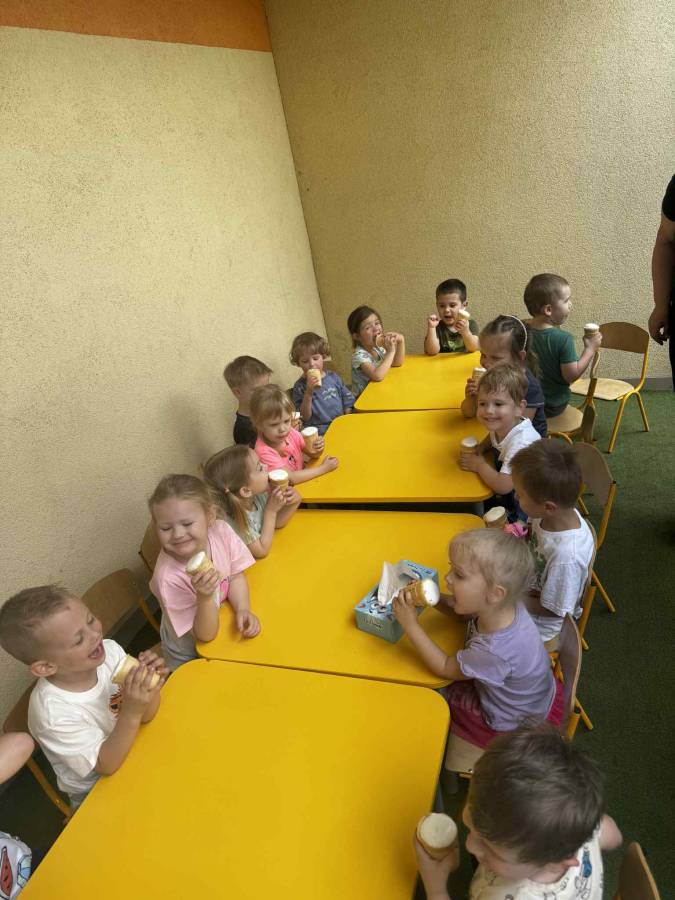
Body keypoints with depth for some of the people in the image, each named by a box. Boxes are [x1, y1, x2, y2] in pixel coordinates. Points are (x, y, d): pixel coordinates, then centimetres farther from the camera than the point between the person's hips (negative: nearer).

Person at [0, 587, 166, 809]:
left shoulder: (110, 650, -19)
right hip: (94, 793, -3)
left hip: (132, 752, 3)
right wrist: (131, 713, -37)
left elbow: (145, 716, -9)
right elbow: (107, 765, -22)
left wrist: (150, 689, -29)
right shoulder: (53, 712, -31)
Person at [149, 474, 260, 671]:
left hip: (226, 624, 4)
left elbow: (236, 576, -5)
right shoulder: (168, 577, -31)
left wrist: (243, 609, -22)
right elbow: (205, 635, -25)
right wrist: (205, 597, -41)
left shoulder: (221, 531, -21)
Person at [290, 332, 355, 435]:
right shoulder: (299, 387, -1)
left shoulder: (333, 377, 9)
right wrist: (308, 393, -16)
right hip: (320, 433, -3)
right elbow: (304, 418, -5)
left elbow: (348, 403, 15)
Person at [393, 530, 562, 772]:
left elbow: (445, 668, -23)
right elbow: (461, 609, 1)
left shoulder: (495, 650, -42)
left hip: (519, 724, -6)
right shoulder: (502, 606, -23)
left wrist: (410, 623, -26)